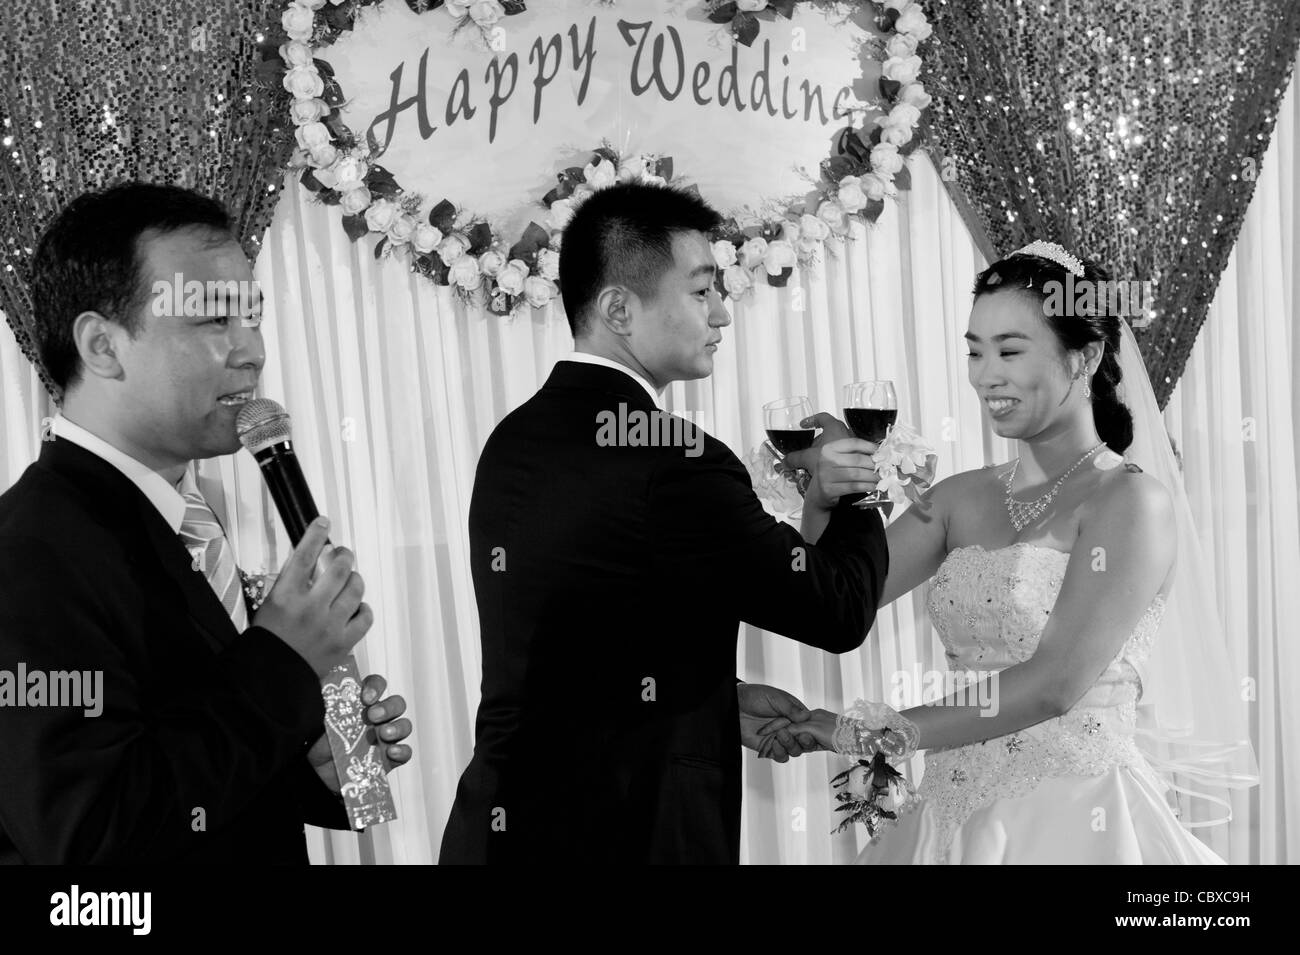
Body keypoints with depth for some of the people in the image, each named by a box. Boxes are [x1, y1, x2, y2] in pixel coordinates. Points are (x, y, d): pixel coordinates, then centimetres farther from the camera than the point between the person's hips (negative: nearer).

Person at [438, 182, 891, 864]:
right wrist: (846, 500, 5)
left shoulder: (510, 439, 3)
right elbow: (840, 610, -13)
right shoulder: (672, 463, -22)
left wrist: (715, 697, 8)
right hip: (627, 838, -7)